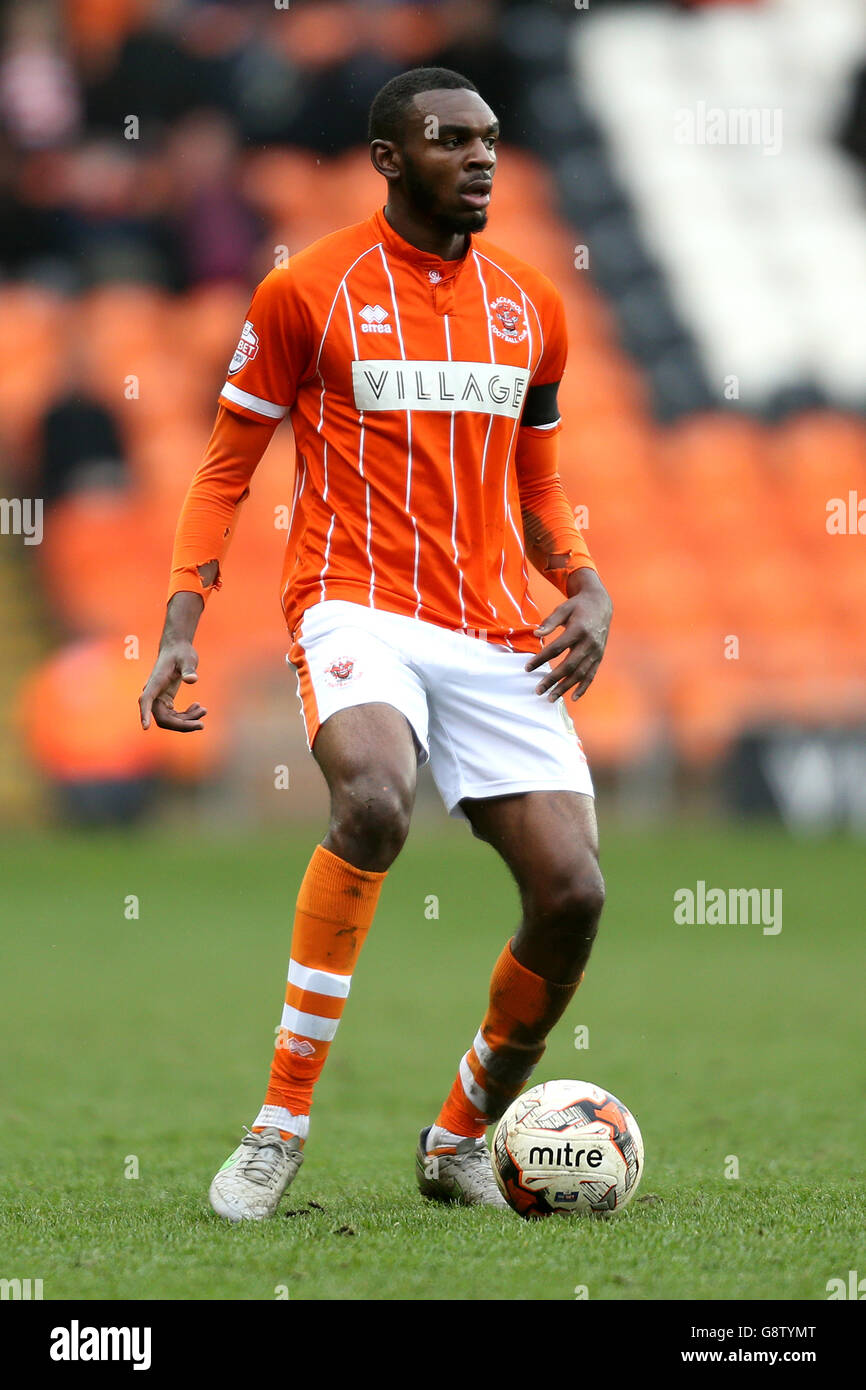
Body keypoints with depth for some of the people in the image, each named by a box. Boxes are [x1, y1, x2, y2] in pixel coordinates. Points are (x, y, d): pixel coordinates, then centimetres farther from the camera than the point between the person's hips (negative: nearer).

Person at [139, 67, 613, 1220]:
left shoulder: (531, 306, 13)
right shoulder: (308, 292, 1)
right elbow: (226, 469, 7)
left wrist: (587, 591, 5)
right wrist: (179, 629, -4)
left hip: (497, 635, 5)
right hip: (357, 604, -5)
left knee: (573, 891, -7)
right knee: (373, 798, -35)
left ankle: (462, 1142, 16)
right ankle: (282, 1122, -24)